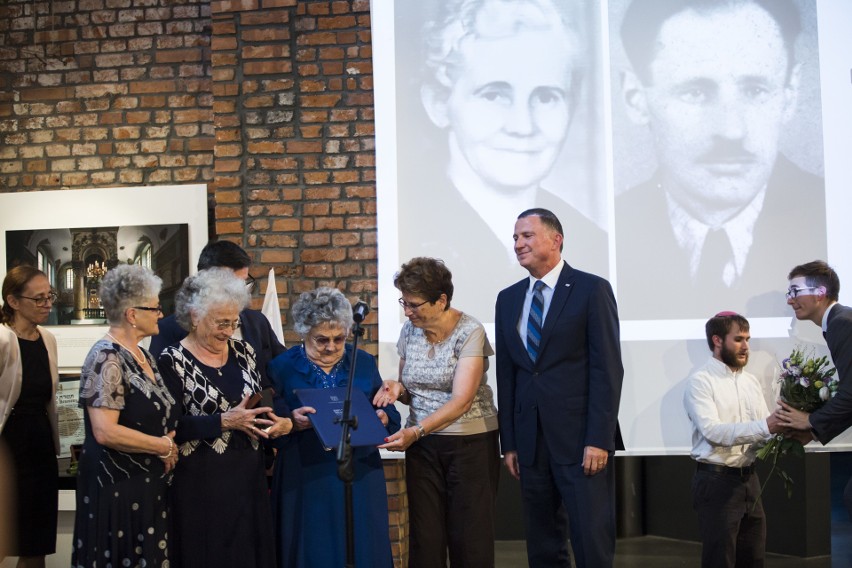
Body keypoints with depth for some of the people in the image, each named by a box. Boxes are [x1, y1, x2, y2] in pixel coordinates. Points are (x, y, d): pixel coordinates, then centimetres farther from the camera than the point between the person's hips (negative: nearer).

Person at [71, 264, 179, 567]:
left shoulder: (143, 356, 11)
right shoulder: (107, 358, -16)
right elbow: (105, 432, -24)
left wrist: (169, 444, 1)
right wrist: (165, 447, -14)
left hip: (148, 484, 8)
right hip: (119, 488, -8)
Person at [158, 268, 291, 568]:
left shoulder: (243, 351, 9)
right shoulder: (173, 361, -8)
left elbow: (262, 406, 15)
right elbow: (171, 427, -14)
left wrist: (281, 422, -6)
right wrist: (225, 421, -20)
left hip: (249, 475, 5)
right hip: (202, 483, -5)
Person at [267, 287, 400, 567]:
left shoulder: (364, 363, 10)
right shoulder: (282, 367, 1)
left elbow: (390, 416, 12)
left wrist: (383, 418, -9)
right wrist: (291, 422, -22)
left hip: (359, 480, 2)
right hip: (305, 484, -2)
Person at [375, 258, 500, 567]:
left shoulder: (469, 332, -13)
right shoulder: (410, 330, 5)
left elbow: (462, 400, -22)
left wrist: (416, 431, -32)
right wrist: (397, 389, -8)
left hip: (471, 444, -5)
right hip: (422, 444, 5)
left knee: (469, 540, -3)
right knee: (425, 540, 0)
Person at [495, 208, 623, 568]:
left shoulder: (592, 289, -3)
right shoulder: (508, 299, 13)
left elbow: (607, 369, -8)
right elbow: (506, 375, 12)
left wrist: (599, 439, -14)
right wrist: (509, 443, 8)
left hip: (581, 439, -5)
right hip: (531, 442, 5)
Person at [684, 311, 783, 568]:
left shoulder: (751, 381, 12)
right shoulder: (700, 381, -9)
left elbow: (762, 433, 6)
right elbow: (714, 432, -22)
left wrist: (783, 430, -16)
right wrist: (765, 426, -29)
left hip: (749, 479, 7)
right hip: (716, 481, -7)